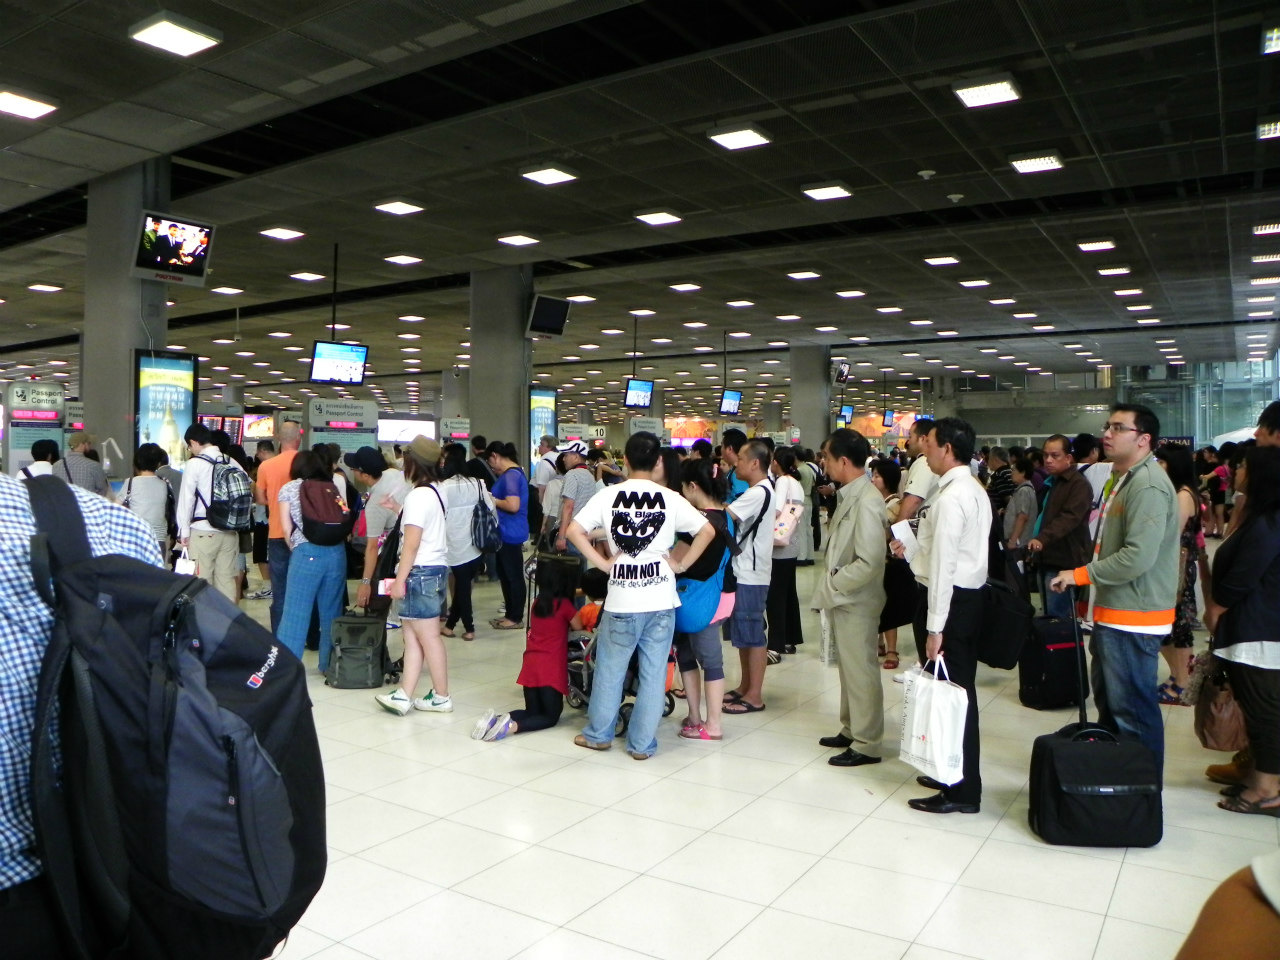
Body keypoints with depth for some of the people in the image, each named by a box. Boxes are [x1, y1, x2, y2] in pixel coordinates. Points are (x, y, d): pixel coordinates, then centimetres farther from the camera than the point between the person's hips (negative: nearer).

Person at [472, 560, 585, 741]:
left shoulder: (537, 602, 12)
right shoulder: (564, 604, -6)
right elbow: (577, 626, 2)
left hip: (530, 664, 6)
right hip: (551, 667, -6)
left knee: (532, 712, 20)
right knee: (551, 716, 6)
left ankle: (495, 720, -6)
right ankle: (512, 726, -22)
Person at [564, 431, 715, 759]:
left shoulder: (608, 495, -2)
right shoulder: (670, 498, -2)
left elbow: (574, 530, -7)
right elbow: (707, 530, -6)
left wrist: (601, 562, -1)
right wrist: (681, 564, 1)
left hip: (621, 601, 0)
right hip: (661, 600, 0)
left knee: (610, 668, 15)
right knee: (654, 672, 9)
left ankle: (598, 733, 29)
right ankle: (642, 743, 16)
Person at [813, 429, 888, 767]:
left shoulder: (866, 501, -22)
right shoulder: (849, 496, 7)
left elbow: (869, 563, -25)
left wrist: (833, 583, -15)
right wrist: (831, 586, 4)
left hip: (856, 602, -9)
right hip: (842, 599, 9)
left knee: (861, 672, 3)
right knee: (848, 668, 20)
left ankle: (867, 744, 17)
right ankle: (851, 730, 35)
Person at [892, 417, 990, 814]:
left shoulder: (950, 497, -19)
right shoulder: (975, 490, 12)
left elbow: (943, 565, -21)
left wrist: (934, 628, -20)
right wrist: (913, 550, 18)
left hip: (951, 600, -10)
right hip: (970, 597, 10)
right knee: (961, 691, 18)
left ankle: (961, 792, 10)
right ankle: (956, 774, 32)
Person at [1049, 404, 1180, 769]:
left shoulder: (1148, 485, -18)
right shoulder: (1125, 479, 15)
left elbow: (1138, 557, -27)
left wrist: (1081, 575, -17)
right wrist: (1088, 580, 14)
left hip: (1133, 618, -11)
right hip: (1114, 612, 11)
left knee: (1133, 711, -1)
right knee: (1109, 702, 21)